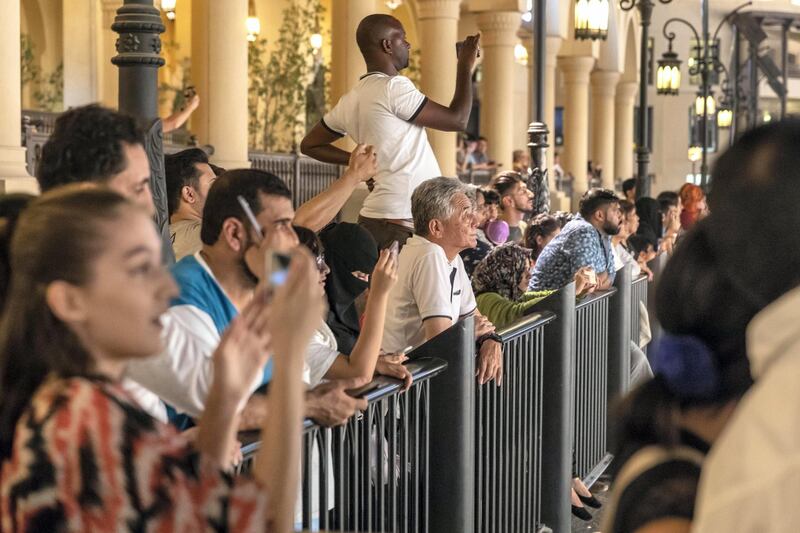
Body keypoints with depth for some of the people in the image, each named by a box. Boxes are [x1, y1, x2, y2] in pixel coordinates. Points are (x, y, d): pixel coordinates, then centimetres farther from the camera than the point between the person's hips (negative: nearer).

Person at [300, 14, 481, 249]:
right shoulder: (393, 88, -12)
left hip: (375, 217, 9)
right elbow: (457, 120, -9)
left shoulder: (351, 101, 13)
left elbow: (310, 145, 25)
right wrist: (465, 65, 4)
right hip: (401, 223, -9)